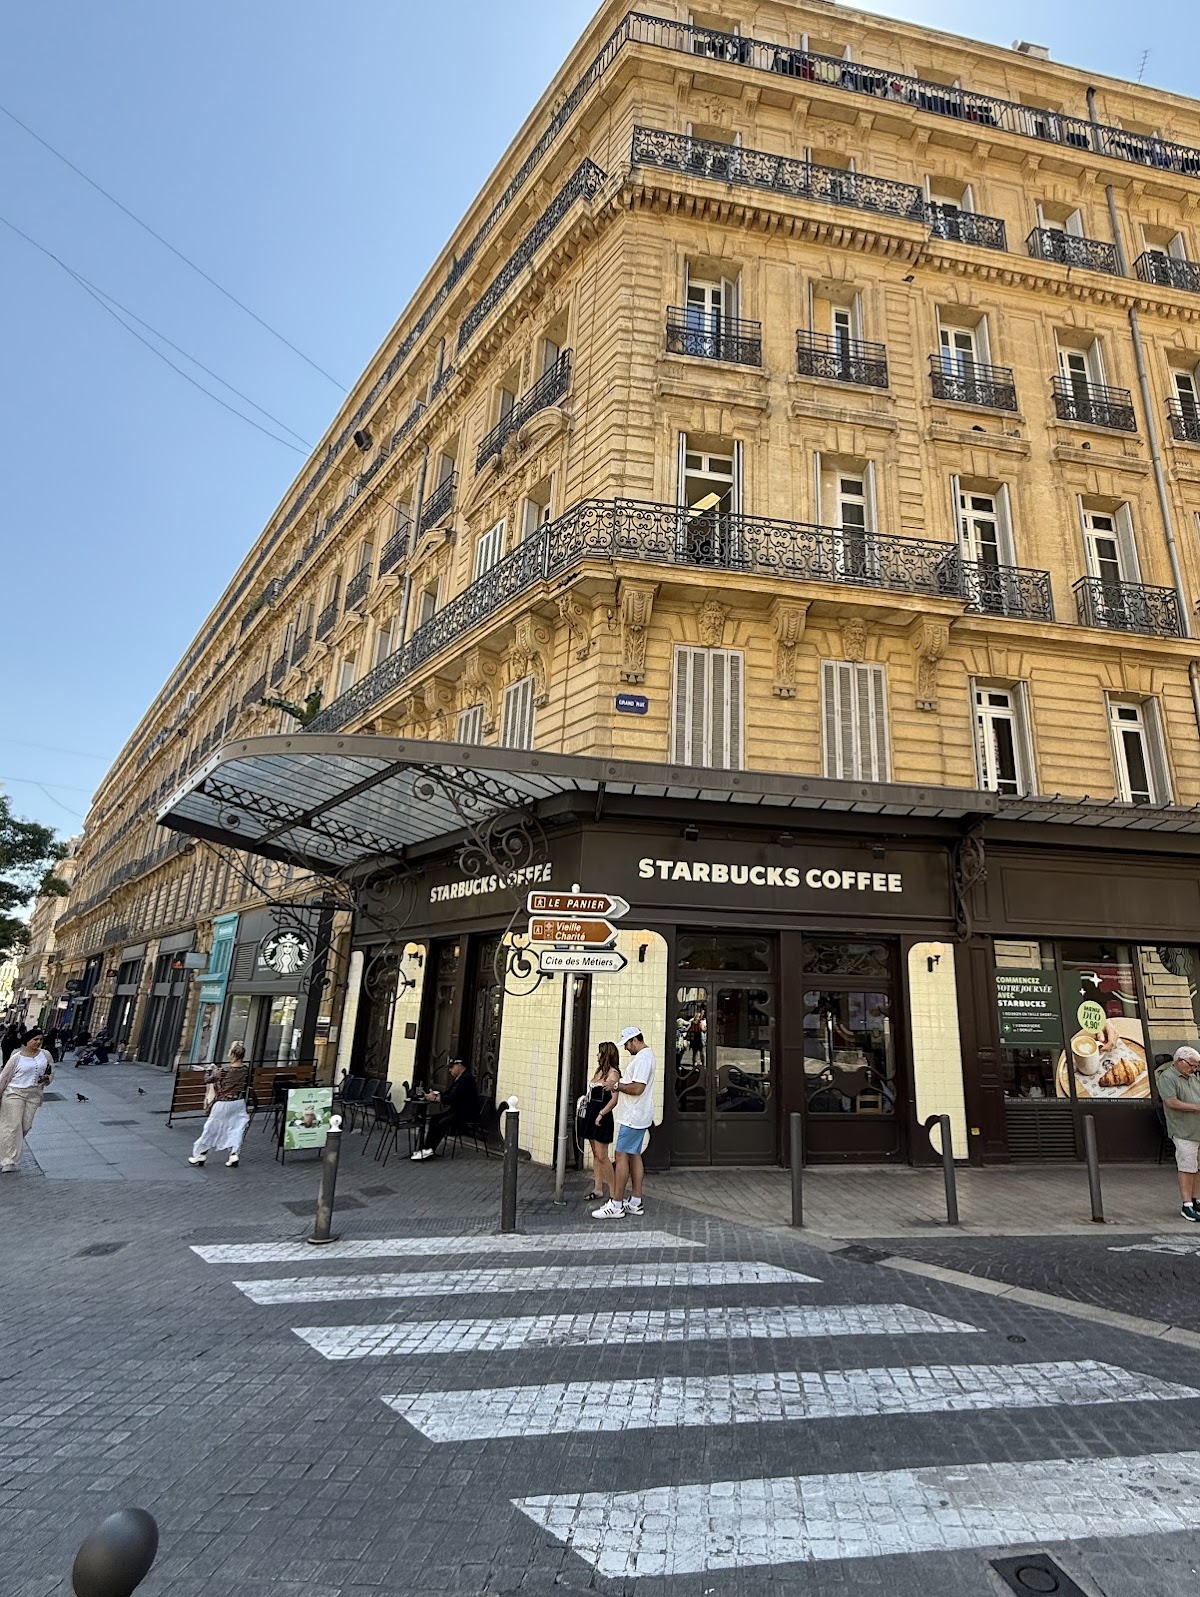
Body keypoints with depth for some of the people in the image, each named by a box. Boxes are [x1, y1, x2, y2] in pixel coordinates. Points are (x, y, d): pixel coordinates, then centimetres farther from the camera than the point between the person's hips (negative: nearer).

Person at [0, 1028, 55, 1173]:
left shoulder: (45, 1055, 2)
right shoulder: (17, 1057, -7)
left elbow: (51, 1070, 16)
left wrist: (47, 1077, -5)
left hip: (34, 1095, 3)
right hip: (14, 1093, -3)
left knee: (25, 1126, 3)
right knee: (13, 1125, -6)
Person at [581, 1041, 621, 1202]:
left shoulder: (613, 1073, -13)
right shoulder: (599, 1071, 13)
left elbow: (615, 1099, -21)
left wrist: (601, 1114, -22)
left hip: (602, 1117, -9)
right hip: (591, 1113, 9)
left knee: (602, 1156, -6)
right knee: (595, 1154, 13)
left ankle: (614, 1193, 1)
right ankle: (598, 1189, 21)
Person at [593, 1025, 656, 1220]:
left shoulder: (642, 1058, -19)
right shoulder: (645, 1054, 14)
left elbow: (637, 1088, -26)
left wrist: (617, 1085, -15)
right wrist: (620, 1082, 7)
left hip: (633, 1117, -11)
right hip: (637, 1116, 11)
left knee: (622, 1156, -7)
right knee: (634, 1156, 13)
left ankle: (616, 1205, -3)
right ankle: (635, 1202, 19)